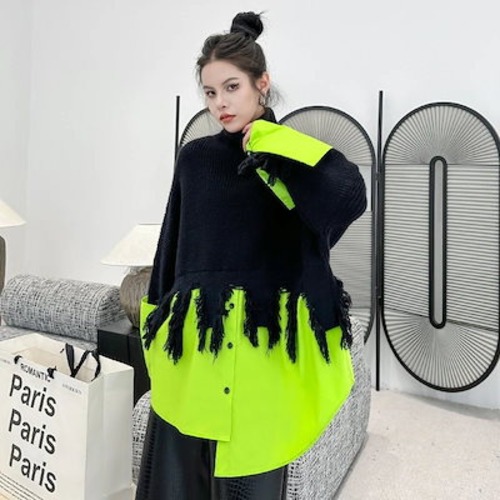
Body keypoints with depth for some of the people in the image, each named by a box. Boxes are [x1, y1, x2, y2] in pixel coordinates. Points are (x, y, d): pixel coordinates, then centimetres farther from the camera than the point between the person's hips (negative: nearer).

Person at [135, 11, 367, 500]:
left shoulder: (294, 154, -1)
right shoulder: (194, 157, 8)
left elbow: (349, 199, -23)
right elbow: (172, 246, 13)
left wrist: (268, 142, -12)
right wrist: (157, 329, 14)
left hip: (261, 346, -2)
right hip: (190, 346, 3)